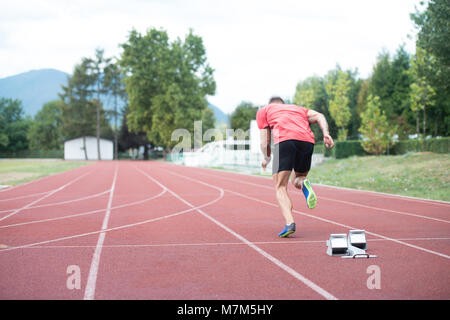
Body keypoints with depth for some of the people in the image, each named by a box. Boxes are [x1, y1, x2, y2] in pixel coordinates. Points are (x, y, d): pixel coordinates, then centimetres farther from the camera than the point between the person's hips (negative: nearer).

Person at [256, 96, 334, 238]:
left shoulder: (263, 110, 28)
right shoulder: (298, 109, 37)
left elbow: (265, 142, 21)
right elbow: (319, 116, 17)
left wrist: (267, 158, 37)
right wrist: (326, 134, 4)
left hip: (284, 140, -3)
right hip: (308, 141, 4)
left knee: (281, 188, 1)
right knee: (297, 180, 24)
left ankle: (289, 223, -21)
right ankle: (304, 184, -13)